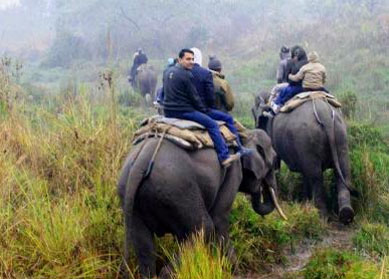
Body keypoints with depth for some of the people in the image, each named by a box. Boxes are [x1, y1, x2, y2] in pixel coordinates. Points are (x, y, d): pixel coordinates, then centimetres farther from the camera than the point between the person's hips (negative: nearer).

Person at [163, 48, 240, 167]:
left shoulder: (168, 72, 11)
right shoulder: (186, 75, -15)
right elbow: (194, 97, -11)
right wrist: (203, 110, 4)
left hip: (168, 111, 9)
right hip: (182, 111, -9)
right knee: (212, 125, -4)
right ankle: (224, 156, -5)